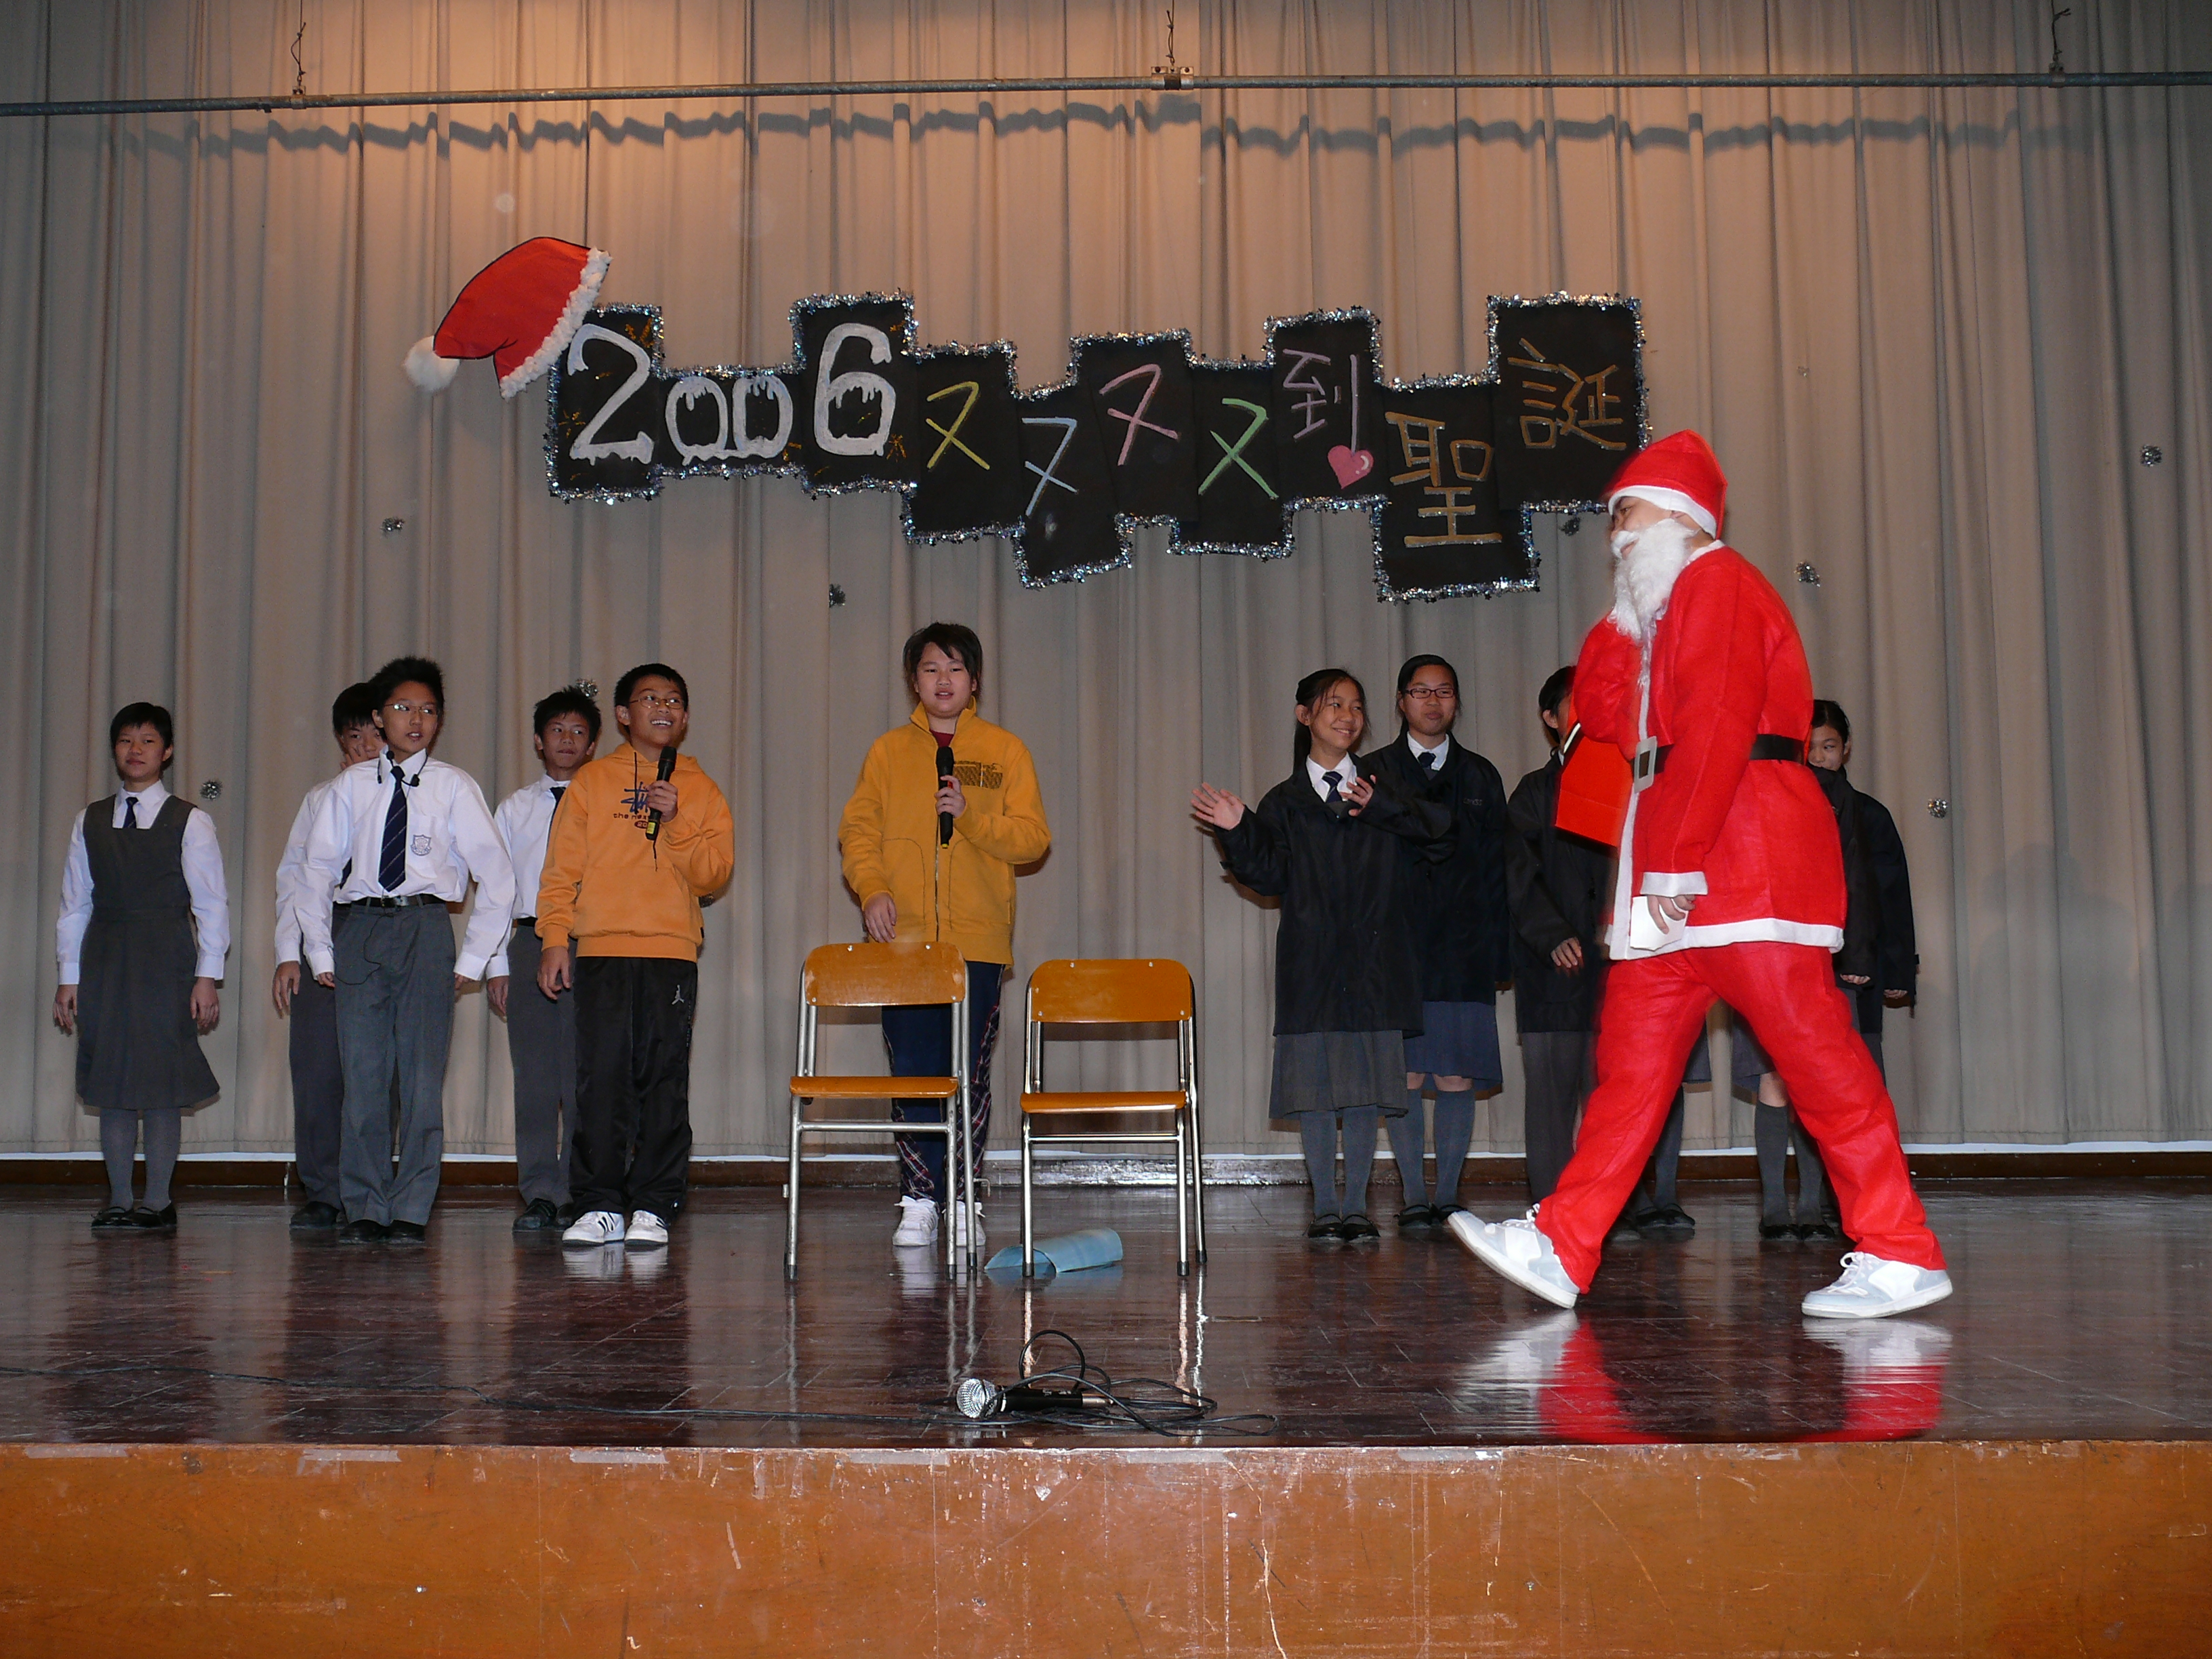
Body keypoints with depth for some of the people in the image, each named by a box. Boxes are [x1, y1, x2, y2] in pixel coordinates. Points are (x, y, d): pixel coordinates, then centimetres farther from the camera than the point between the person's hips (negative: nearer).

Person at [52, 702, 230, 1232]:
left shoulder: (190, 822, 1)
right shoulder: (90, 821, 11)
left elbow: (211, 904, -1)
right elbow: (74, 903, 12)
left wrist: (207, 977, -8)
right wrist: (69, 977, 7)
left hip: (165, 960, -3)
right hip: (104, 960, 3)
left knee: (162, 1081, -2)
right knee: (109, 1079, 5)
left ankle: (158, 1201, 6)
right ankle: (119, 1200, 14)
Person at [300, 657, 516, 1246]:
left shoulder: (454, 787, 3)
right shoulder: (351, 786, 10)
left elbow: (498, 878, 3)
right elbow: (315, 872, 14)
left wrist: (472, 959, 1)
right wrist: (321, 952, 7)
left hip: (425, 928, -2)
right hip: (359, 927, 2)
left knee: (422, 1073, -4)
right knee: (362, 1071, 2)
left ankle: (411, 1213, 4)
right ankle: (364, 1209, 12)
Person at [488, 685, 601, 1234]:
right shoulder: (515, 809, 13)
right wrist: (497, 965, 4)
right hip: (530, 943, 2)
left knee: (585, 1076, -2)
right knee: (534, 1076, 2)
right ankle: (540, 1194, 8)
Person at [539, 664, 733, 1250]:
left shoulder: (700, 790, 13)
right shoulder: (591, 782, 11)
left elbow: (715, 872, 5)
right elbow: (561, 869, 8)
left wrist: (675, 823, -9)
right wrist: (555, 940, -1)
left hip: (673, 952, 1)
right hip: (601, 950, 0)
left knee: (665, 1080, -3)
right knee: (602, 1076, -4)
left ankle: (654, 1207, 2)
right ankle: (600, 1205, 3)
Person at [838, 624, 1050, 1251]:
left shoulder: (1005, 752, 9)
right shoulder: (888, 751, 12)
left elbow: (1033, 837, 3)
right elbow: (857, 831, 8)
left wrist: (971, 816, -12)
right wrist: (872, 889, -9)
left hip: (978, 941, -1)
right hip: (902, 939, 1)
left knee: (970, 1076, -2)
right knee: (912, 1074, -2)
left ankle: (961, 1200, 6)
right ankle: (918, 1200, 5)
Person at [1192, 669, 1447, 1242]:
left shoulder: (1382, 788, 10)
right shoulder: (1284, 803, 9)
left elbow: (1437, 826, -7)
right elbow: (1270, 878, -3)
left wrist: (1381, 808, -19)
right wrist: (1236, 832, -16)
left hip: (1374, 961, 0)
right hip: (1310, 962, 0)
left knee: (1365, 1086, 2)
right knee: (1314, 1085, 0)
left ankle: (1356, 1204, 11)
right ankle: (1325, 1205, 11)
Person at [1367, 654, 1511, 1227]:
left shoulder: (1480, 776, 16)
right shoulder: (1374, 771, 8)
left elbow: (1496, 868, 12)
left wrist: (1498, 949, 3)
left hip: (1464, 949, 2)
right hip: (1398, 946, -2)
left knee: (1458, 1078, 0)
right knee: (1404, 1077, -4)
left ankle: (1447, 1196, 8)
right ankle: (1415, 1195, 6)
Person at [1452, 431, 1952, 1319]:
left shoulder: (1716, 580, -5)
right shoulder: (1660, 609, 25)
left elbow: (1717, 730, -17)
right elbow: (1604, 718, 21)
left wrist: (1675, 863, -21)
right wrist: (1623, 616, 16)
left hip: (1749, 849, -10)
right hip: (1682, 872, 10)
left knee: (1808, 1041, -9)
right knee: (1632, 1049, 5)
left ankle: (1900, 1255, -2)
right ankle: (1560, 1247, 6)